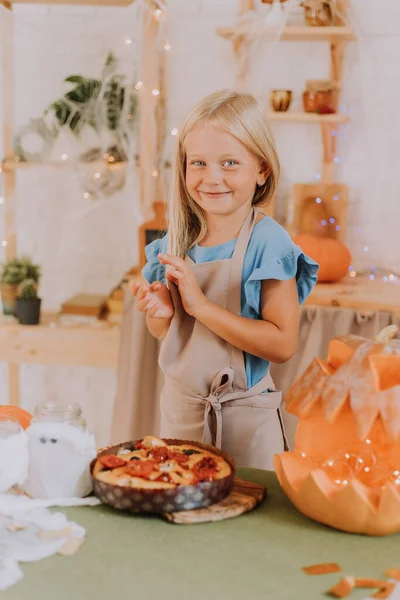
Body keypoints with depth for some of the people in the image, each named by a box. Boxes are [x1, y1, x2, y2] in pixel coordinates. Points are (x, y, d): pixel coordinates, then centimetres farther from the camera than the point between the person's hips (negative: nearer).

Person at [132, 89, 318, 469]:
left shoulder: (267, 242, -16)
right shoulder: (177, 240, -1)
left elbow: (282, 345, -23)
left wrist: (201, 305, -24)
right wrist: (160, 313, -12)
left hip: (243, 417, -5)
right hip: (180, 406, 5)